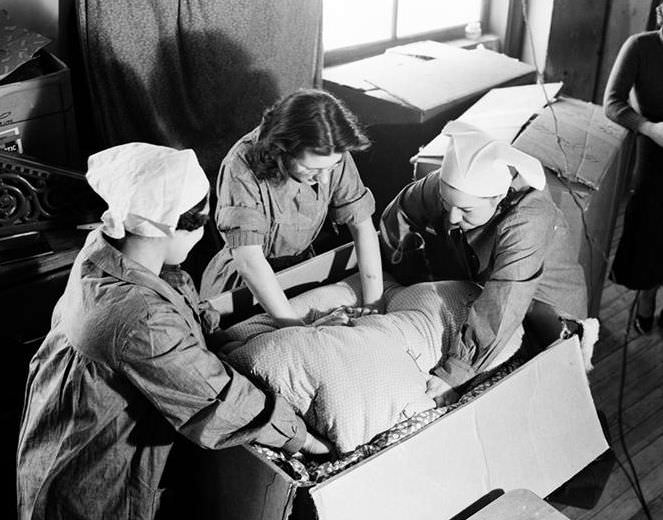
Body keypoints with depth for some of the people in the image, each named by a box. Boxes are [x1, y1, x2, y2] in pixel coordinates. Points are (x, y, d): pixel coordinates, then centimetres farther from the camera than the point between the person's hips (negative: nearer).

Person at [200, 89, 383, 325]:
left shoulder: (333, 158, -22)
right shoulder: (242, 167, -35)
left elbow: (363, 226, -17)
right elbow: (248, 258, -41)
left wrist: (373, 305, -26)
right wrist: (298, 329, -45)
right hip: (242, 283, -2)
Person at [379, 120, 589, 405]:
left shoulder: (528, 221, -40)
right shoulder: (446, 185, -23)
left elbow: (501, 310, -45)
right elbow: (396, 219, -5)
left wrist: (451, 374, -45)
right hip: (473, 284, 5)